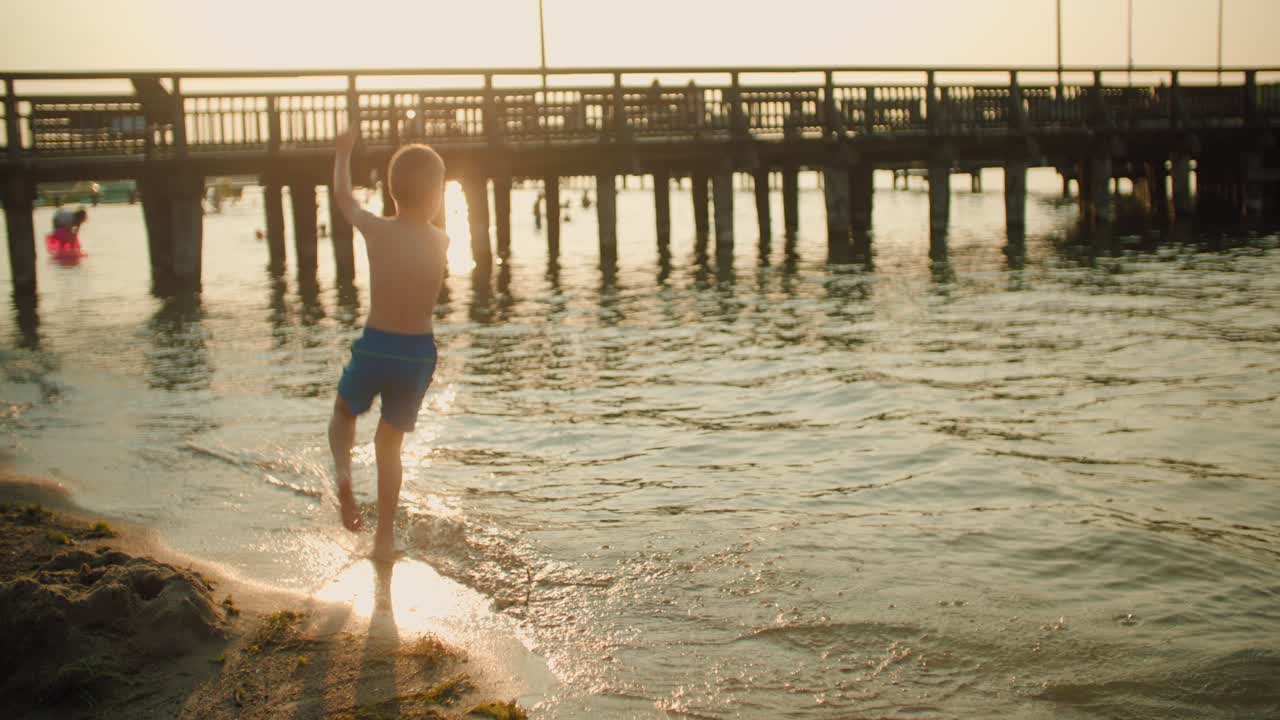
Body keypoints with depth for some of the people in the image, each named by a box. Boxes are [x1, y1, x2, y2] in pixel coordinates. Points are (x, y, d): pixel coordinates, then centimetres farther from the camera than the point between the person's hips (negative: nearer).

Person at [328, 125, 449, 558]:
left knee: (344, 411, 28)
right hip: (418, 352, 1)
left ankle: (343, 470, -2)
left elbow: (343, 196, 13)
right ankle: (384, 537, 18)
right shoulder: (443, 242, -8)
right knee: (390, 440, 16)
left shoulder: (375, 230, -6)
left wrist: (344, 152, 28)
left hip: (374, 346, 0)